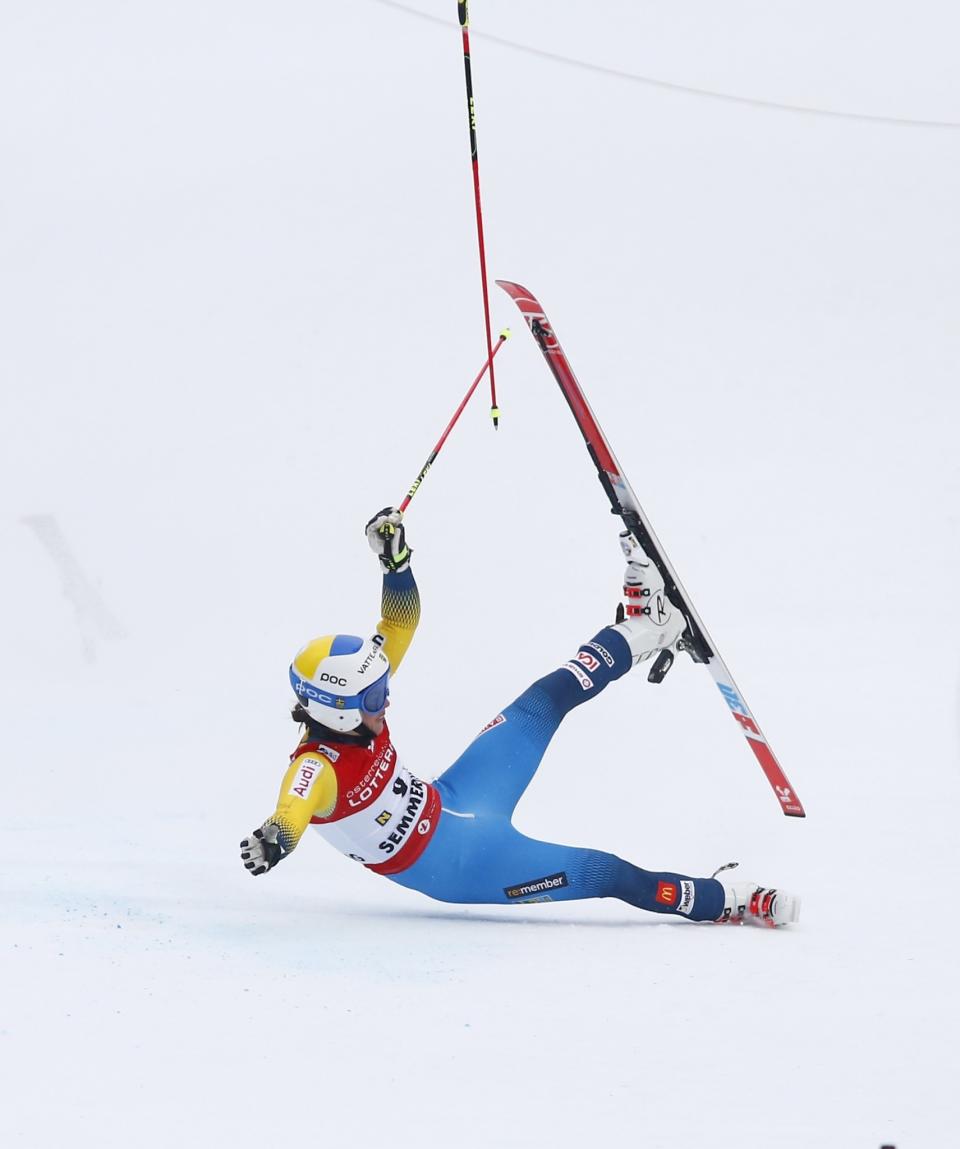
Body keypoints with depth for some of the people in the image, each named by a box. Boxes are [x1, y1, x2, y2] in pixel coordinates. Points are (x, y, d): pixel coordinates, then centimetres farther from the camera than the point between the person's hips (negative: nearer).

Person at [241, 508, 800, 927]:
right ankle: (722, 900, 4)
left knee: (545, 705, 8)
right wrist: (276, 837, -78)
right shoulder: (319, 766, -32)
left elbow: (399, 628, -1)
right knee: (606, 874, -8)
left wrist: (396, 562, -15)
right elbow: (296, 804, -56)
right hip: (456, 865, -8)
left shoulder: (354, 709, -10)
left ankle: (644, 627, 24)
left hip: (450, 803, 8)